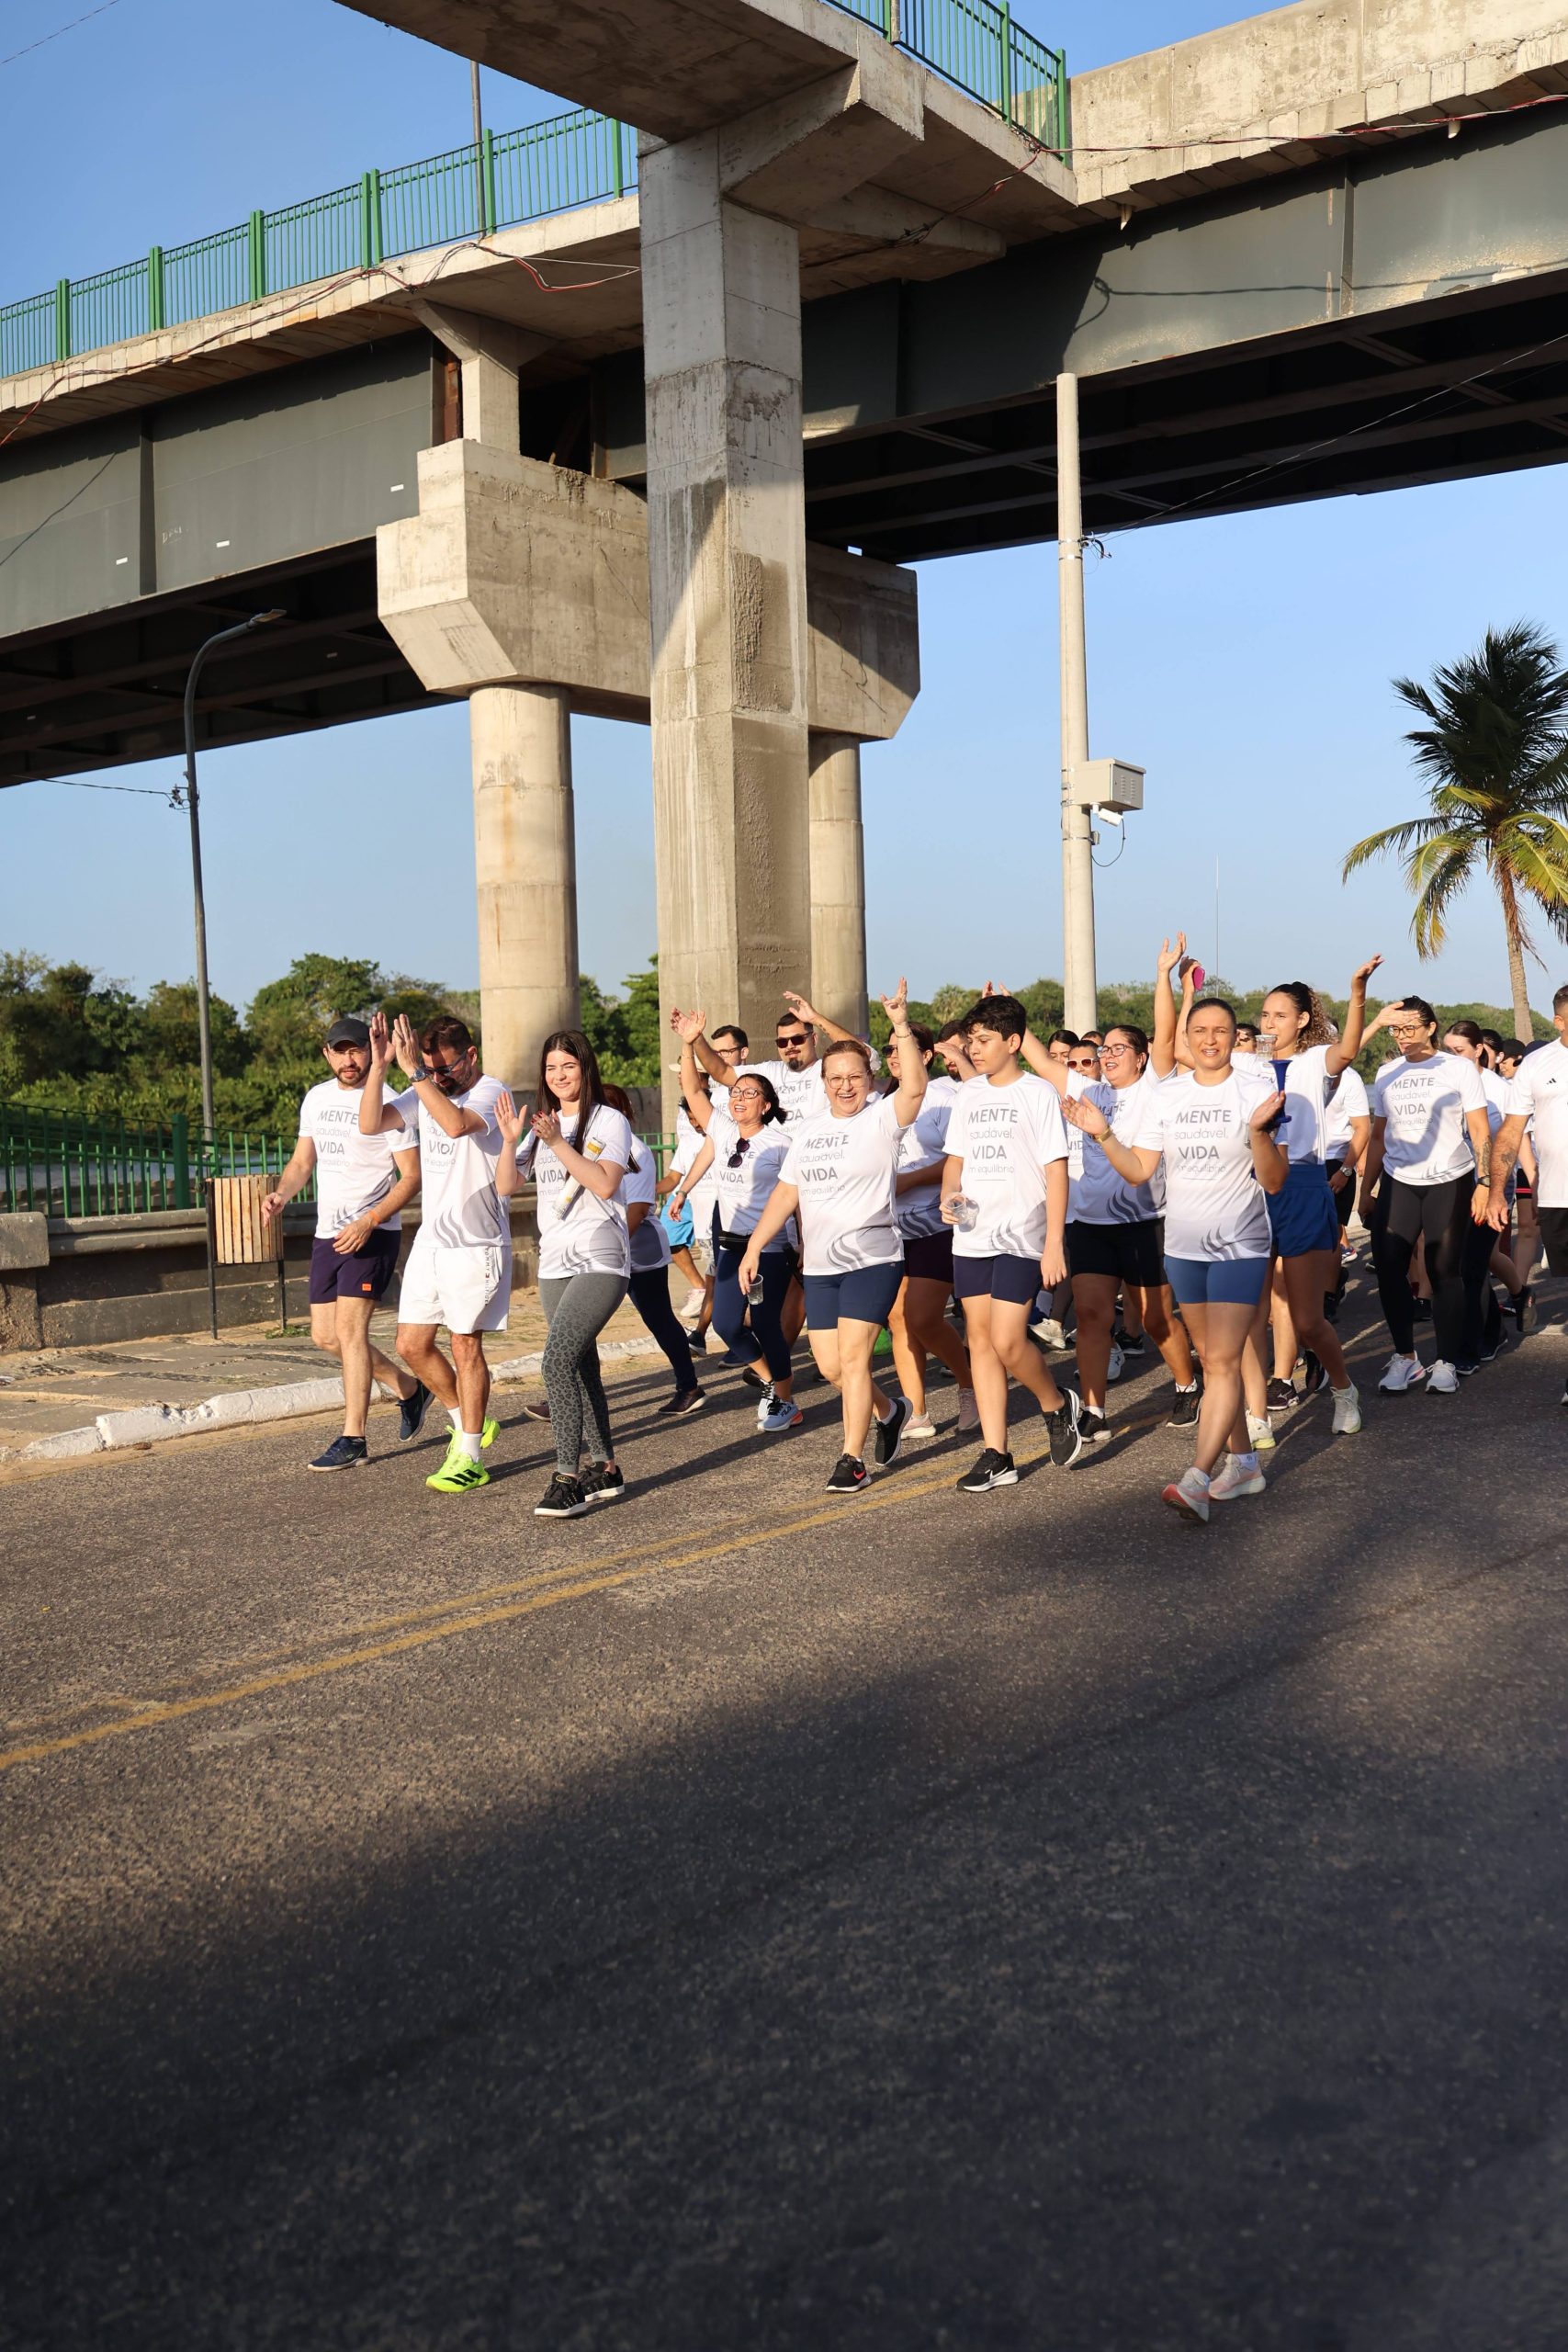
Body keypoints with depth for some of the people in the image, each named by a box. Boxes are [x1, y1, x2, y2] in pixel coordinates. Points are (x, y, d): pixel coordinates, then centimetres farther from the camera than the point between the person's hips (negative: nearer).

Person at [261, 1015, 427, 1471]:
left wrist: (368, 1222, -23)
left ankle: (353, 1440, -8)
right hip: (327, 1231, 8)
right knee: (326, 1336, 10)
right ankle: (410, 1388, 28)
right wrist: (280, 1194, -3)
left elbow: (411, 1177, -12)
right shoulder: (316, 1099, 11)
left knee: (349, 1328, -14)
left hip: (372, 1232, -8)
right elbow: (302, 1161, 18)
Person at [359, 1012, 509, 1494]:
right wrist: (379, 1065, -14)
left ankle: (469, 1459, 6)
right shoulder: (424, 1093, 8)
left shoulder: (490, 1092, -11)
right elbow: (370, 1124, -4)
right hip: (430, 1239, 7)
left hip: (476, 1244, -7)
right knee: (412, 1345, 8)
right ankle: (470, 1423, 27)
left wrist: (414, 1071, -31)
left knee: (465, 1346, -3)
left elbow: (456, 1124, -32)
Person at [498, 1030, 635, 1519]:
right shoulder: (543, 1125, 16)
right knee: (582, 1368, 11)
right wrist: (511, 1141, -9)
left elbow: (605, 1184, -16)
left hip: (601, 1261, -7)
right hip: (555, 1263, 7)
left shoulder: (610, 1121, -3)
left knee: (558, 1360, -20)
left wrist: (558, 1143, -20)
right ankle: (605, 1470, 21)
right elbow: (506, 1186, 7)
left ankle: (569, 1478, -18)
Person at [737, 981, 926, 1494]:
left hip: (871, 1259, -6)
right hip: (819, 1264, 6)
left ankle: (852, 1459, -2)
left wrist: (901, 1026, -32)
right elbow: (786, 1192, 16)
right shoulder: (808, 1131, 13)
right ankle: (889, 1411, 35)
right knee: (830, 1366, 7)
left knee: (853, 1356, -11)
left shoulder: (881, 1119, -5)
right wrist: (754, 1246, 11)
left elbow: (915, 1086, -25)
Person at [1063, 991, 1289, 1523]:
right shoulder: (1164, 1096, 5)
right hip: (1182, 1247, 5)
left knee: (1223, 1362, -12)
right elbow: (1139, 1171, 6)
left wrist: (1259, 1132, -26)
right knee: (1213, 1360, 13)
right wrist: (1103, 1136, -7)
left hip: (1240, 1248, -5)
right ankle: (1243, 1464, 25)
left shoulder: (1255, 1094, -7)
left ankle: (1197, 1480, -19)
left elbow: (1274, 1181, -10)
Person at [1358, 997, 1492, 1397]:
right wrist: (1366, 1190, 12)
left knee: (1445, 1273, -1)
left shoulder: (1459, 1069, 0)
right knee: (1389, 1269, -6)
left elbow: (1480, 1133, -3)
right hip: (1397, 1183, 3)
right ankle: (1404, 1357, 7)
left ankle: (1446, 1363, 8)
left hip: (1449, 1183, -3)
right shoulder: (1387, 1074, 11)